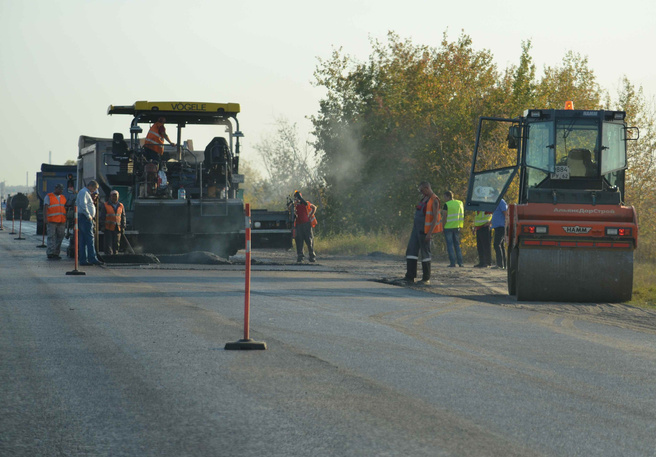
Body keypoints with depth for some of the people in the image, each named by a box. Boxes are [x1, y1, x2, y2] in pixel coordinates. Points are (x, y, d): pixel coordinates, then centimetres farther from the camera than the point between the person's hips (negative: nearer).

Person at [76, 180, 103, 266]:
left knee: (83, 240, 7)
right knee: (89, 238, -13)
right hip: (85, 218, -11)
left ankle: (83, 260, 6)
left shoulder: (86, 193, 24)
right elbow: (83, 205, -21)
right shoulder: (84, 192, -9)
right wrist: (89, 216, -16)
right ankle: (92, 258, -17)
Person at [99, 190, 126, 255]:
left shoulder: (121, 206, 11)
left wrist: (123, 227, 8)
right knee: (108, 243, -7)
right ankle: (109, 254, -7)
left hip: (117, 228, 3)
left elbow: (123, 217, 15)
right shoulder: (105, 206, 2)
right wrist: (103, 226, -6)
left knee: (116, 243, 5)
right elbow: (102, 217, 2)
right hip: (108, 228, -3)